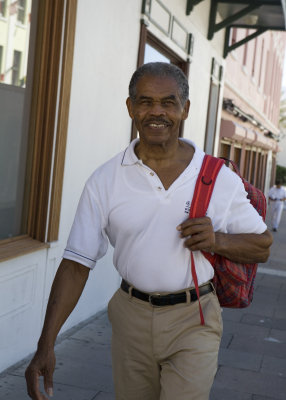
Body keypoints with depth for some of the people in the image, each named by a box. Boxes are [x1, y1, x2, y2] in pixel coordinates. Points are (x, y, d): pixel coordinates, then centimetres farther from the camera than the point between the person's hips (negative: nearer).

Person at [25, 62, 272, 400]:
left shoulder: (220, 178, -4)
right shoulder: (105, 181, -4)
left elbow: (262, 246, 5)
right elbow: (77, 263, -5)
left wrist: (218, 241, -17)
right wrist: (46, 345, -13)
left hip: (193, 321, -1)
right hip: (132, 318, 2)